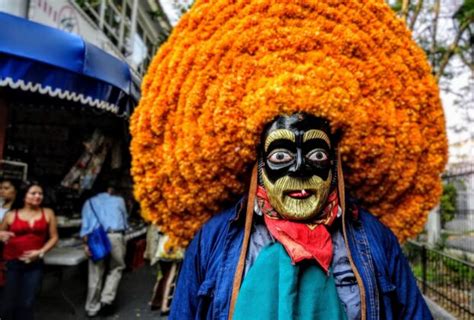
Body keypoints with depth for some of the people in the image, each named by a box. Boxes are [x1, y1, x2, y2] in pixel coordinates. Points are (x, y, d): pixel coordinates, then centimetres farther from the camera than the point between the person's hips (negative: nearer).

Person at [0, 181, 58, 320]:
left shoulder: (48, 213, 0)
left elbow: (54, 237, 2)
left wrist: (40, 252, -9)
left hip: (35, 264, 0)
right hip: (12, 263, 0)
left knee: (27, 303, 5)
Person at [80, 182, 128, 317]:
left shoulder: (89, 202, 19)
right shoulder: (119, 200, 19)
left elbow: (85, 224, 7)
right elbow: (125, 222, 26)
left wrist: (86, 243, 1)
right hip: (115, 236, -1)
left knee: (95, 275, 8)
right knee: (116, 268, 16)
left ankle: (92, 308, 18)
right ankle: (106, 299, 5)